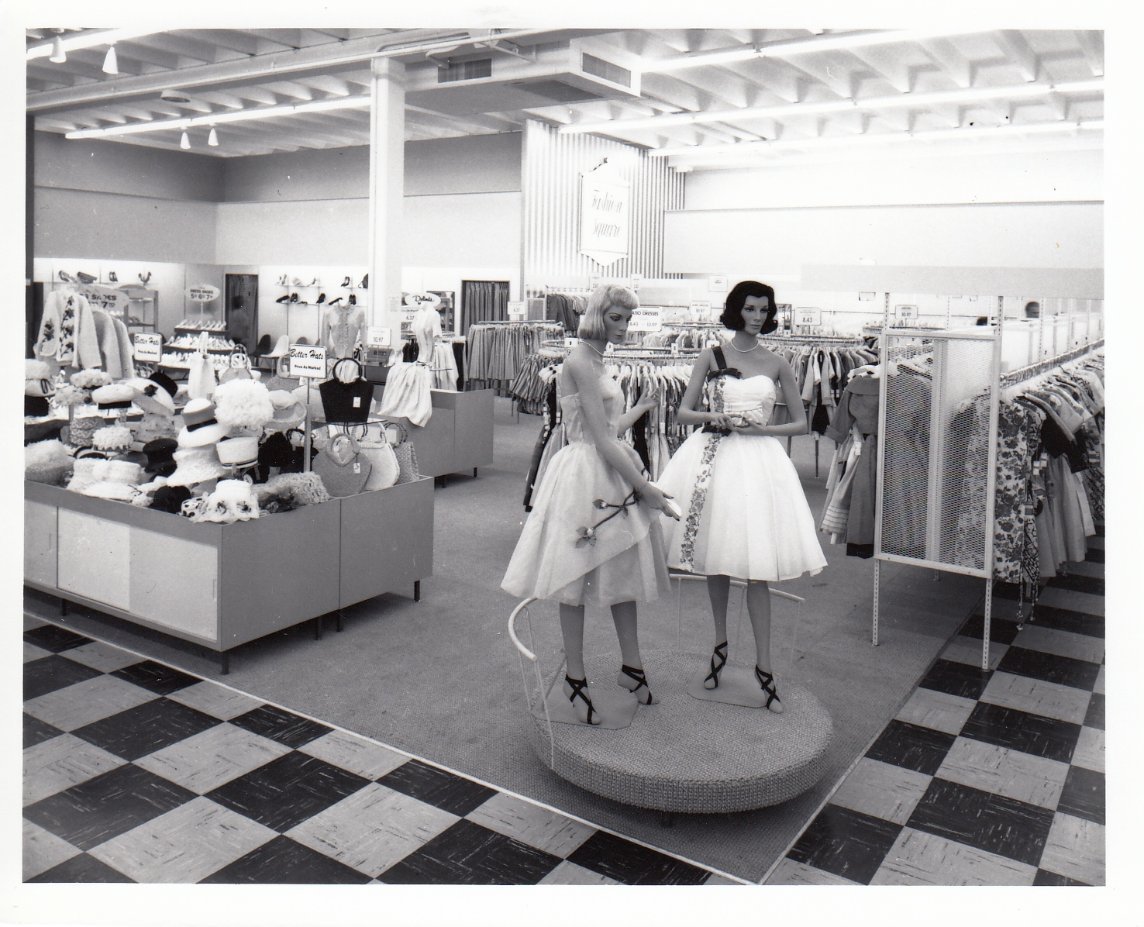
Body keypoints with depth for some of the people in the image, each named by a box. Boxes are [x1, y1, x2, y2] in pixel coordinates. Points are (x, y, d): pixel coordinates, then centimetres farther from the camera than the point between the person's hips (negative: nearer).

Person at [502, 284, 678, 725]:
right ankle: (575, 678, 16)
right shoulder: (581, 361, -16)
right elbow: (602, 440, -20)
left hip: (613, 475, 9)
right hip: (586, 476, -9)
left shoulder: (596, 361, 13)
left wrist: (640, 407, 30)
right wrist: (646, 488, -16)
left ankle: (631, 666, 27)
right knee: (577, 578, 3)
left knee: (624, 571, 14)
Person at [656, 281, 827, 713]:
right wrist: (717, 417, -13)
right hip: (712, 458, 1)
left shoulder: (777, 364, 6)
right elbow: (683, 413, 5)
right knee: (716, 558, 8)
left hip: (758, 461, -1)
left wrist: (761, 428, -7)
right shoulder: (711, 356, 5)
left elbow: (801, 423, 8)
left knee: (756, 566, -4)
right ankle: (720, 645, 26)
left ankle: (764, 664, 5)